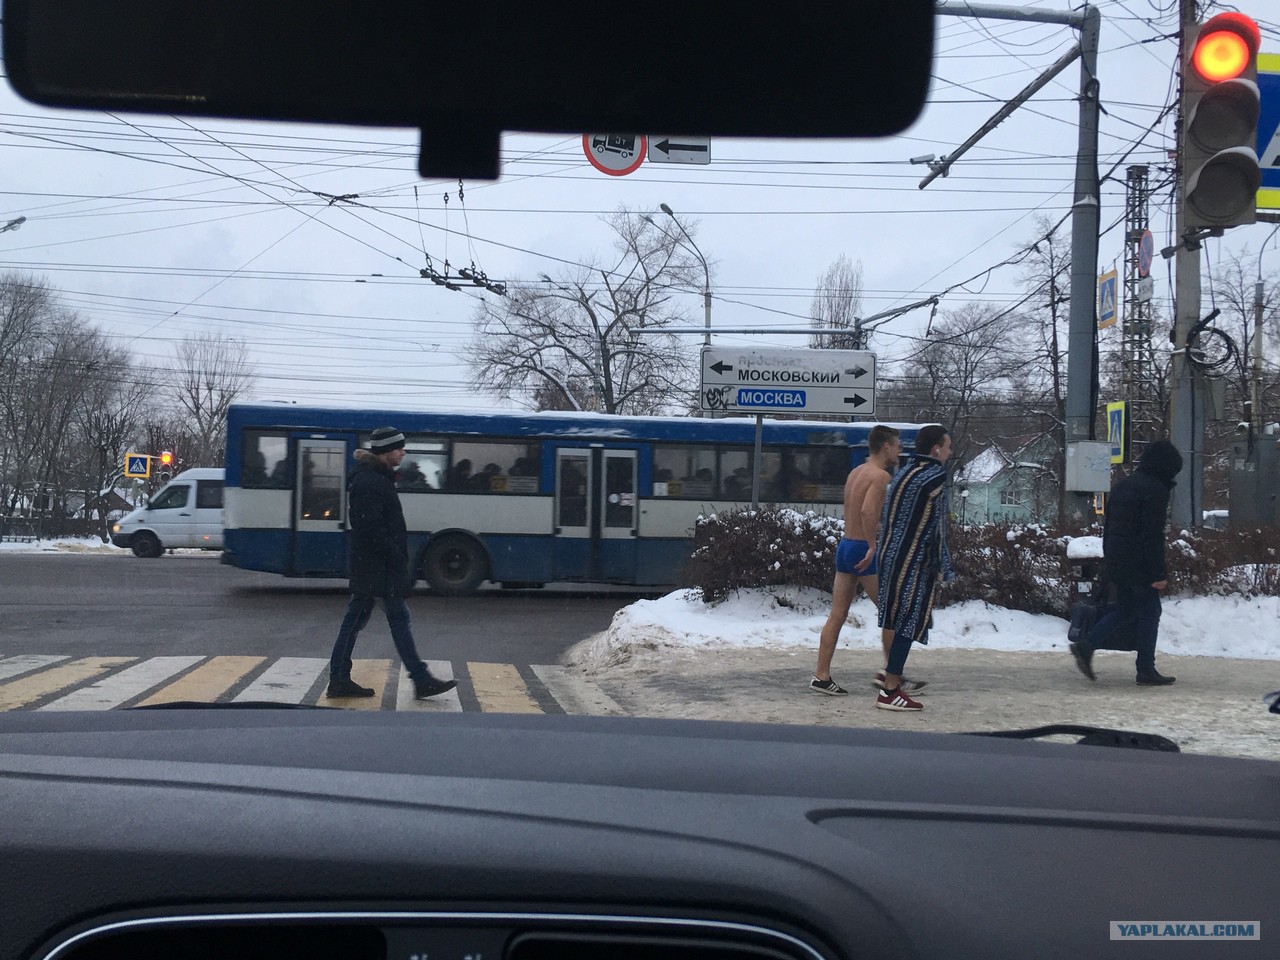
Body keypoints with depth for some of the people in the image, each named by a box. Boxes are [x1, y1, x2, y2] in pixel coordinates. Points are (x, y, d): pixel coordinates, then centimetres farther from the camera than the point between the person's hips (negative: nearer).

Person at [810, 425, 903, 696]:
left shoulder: (856, 472, 15)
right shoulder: (881, 476, -13)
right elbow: (868, 511, -29)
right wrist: (873, 547, -25)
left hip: (845, 545, 9)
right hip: (863, 549, -9)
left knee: (837, 615, 7)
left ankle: (821, 676, 6)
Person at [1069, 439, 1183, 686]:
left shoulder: (1124, 485, 15)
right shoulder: (1155, 490, -12)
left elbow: (1109, 526, 19)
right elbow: (1153, 535, -17)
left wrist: (1108, 561, 23)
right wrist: (1158, 574, -16)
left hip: (1114, 562, 8)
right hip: (1138, 563, -8)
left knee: (1124, 609, 16)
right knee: (1149, 612, 1)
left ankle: (1086, 647, 4)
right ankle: (1146, 670, 4)